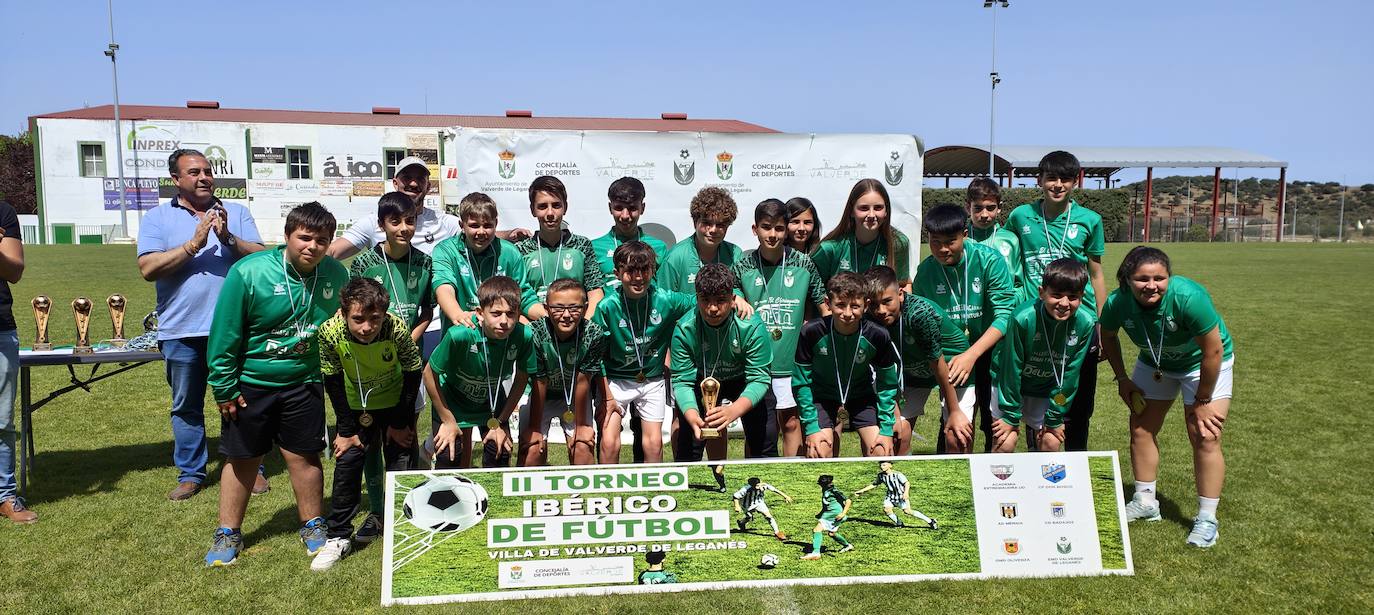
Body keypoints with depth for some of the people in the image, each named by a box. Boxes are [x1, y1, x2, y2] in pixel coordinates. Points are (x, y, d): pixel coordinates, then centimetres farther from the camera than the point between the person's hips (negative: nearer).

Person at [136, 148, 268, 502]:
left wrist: (228, 238, -18)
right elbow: (148, 268, -9)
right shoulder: (157, 218, 5)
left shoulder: (236, 213, 9)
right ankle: (190, 473, 23)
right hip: (181, 330, 0)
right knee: (186, 406, 10)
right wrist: (194, 244, -17)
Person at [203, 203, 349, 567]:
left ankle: (312, 526, 27)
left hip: (303, 383, 2)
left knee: (304, 457, 8)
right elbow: (224, 333, -12)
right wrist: (224, 389, -9)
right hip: (249, 384, -2)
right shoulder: (248, 273, -19)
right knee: (242, 459, 10)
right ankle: (228, 535, 26)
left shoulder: (336, 275, -8)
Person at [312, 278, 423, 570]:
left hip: (396, 402, -1)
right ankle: (337, 536, 8)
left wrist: (401, 423, -10)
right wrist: (347, 429, -12)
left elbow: (413, 375, -18)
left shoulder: (398, 329, -33)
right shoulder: (330, 332, -29)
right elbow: (333, 382, -14)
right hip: (357, 406, 1)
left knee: (400, 464, 0)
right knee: (347, 462, -4)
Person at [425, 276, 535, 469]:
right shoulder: (460, 335, -37)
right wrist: (447, 421, -11)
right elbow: (430, 374, -21)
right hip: (453, 401, -2)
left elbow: (521, 380, -10)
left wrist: (500, 422, -4)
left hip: (493, 401, 2)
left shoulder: (523, 336, -29)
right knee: (449, 459, -2)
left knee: (499, 458, 2)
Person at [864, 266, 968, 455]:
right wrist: (894, 413, -11)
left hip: (953, 367, -4)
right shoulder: (872, 322, -19)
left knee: (958, 438, -14)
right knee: (898, 433, -5)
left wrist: (954, 411, -16)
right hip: (913, 370, 4)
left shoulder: (920, 313, -35)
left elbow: (937, 363, -26)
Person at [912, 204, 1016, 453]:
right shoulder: (925, 271, -6)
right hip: (950, 358, 1)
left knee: (996, 426, 2)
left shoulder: (988, 259, -14)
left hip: (990, 350, -1)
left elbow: (1006, 313, -17)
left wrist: (971, 355, -24)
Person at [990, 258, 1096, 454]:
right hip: (1009, 384, -3)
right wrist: (1010, 415, -13)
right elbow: (1011, 368, -19)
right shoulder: (1023, 318, -30)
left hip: (1045, 390, 3)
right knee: (1005, 443, -9)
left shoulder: (1086, 323, -19)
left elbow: (1070, 373, -9)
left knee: (1051, 442, 1)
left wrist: (1055, 418, -4)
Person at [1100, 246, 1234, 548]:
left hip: (1205, 364, -4)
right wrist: (1122, 379, 1)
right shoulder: (1117, 302, -25)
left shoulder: (1188, 297, -38)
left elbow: (1213, 351, -28)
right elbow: (1108, 336, 0)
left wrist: (1202, 401, -19)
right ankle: (1145, 502, 24)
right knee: (1140, 429, 7)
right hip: (1154, 363, 5)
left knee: (1205, 438, -11)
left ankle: (1206, 518, 1)